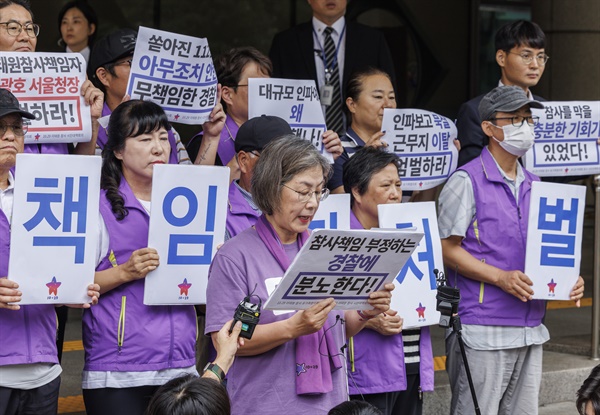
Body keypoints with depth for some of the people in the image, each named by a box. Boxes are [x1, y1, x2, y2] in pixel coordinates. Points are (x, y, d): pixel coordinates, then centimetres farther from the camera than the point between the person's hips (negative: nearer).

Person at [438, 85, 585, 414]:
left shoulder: (534, 186, 16)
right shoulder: (467, 181, -5)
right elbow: (448, 249, -9)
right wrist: (501, 278, -19)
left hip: (530, 330, 7)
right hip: (482, 331, -7)